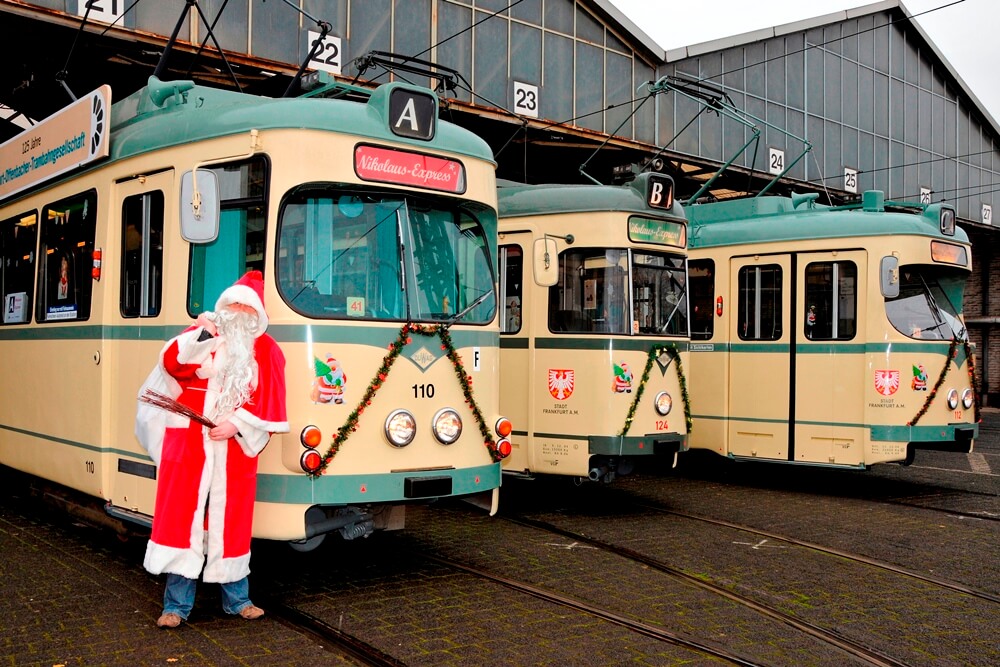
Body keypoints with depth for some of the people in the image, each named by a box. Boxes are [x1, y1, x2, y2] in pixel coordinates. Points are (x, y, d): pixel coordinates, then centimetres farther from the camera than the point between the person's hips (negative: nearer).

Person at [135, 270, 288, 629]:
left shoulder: (266, 351, 7)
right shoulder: (200, 335, 7)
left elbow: (270, 403, 1)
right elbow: (172, 363, -10)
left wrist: (237, 423, -12)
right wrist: (199, 336, -24)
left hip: (236, 449, 1)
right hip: (188, 444, 0)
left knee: (231, 521, 7)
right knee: (182, 517, 0)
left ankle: (236, 599, 20)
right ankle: (176, 605, 9)